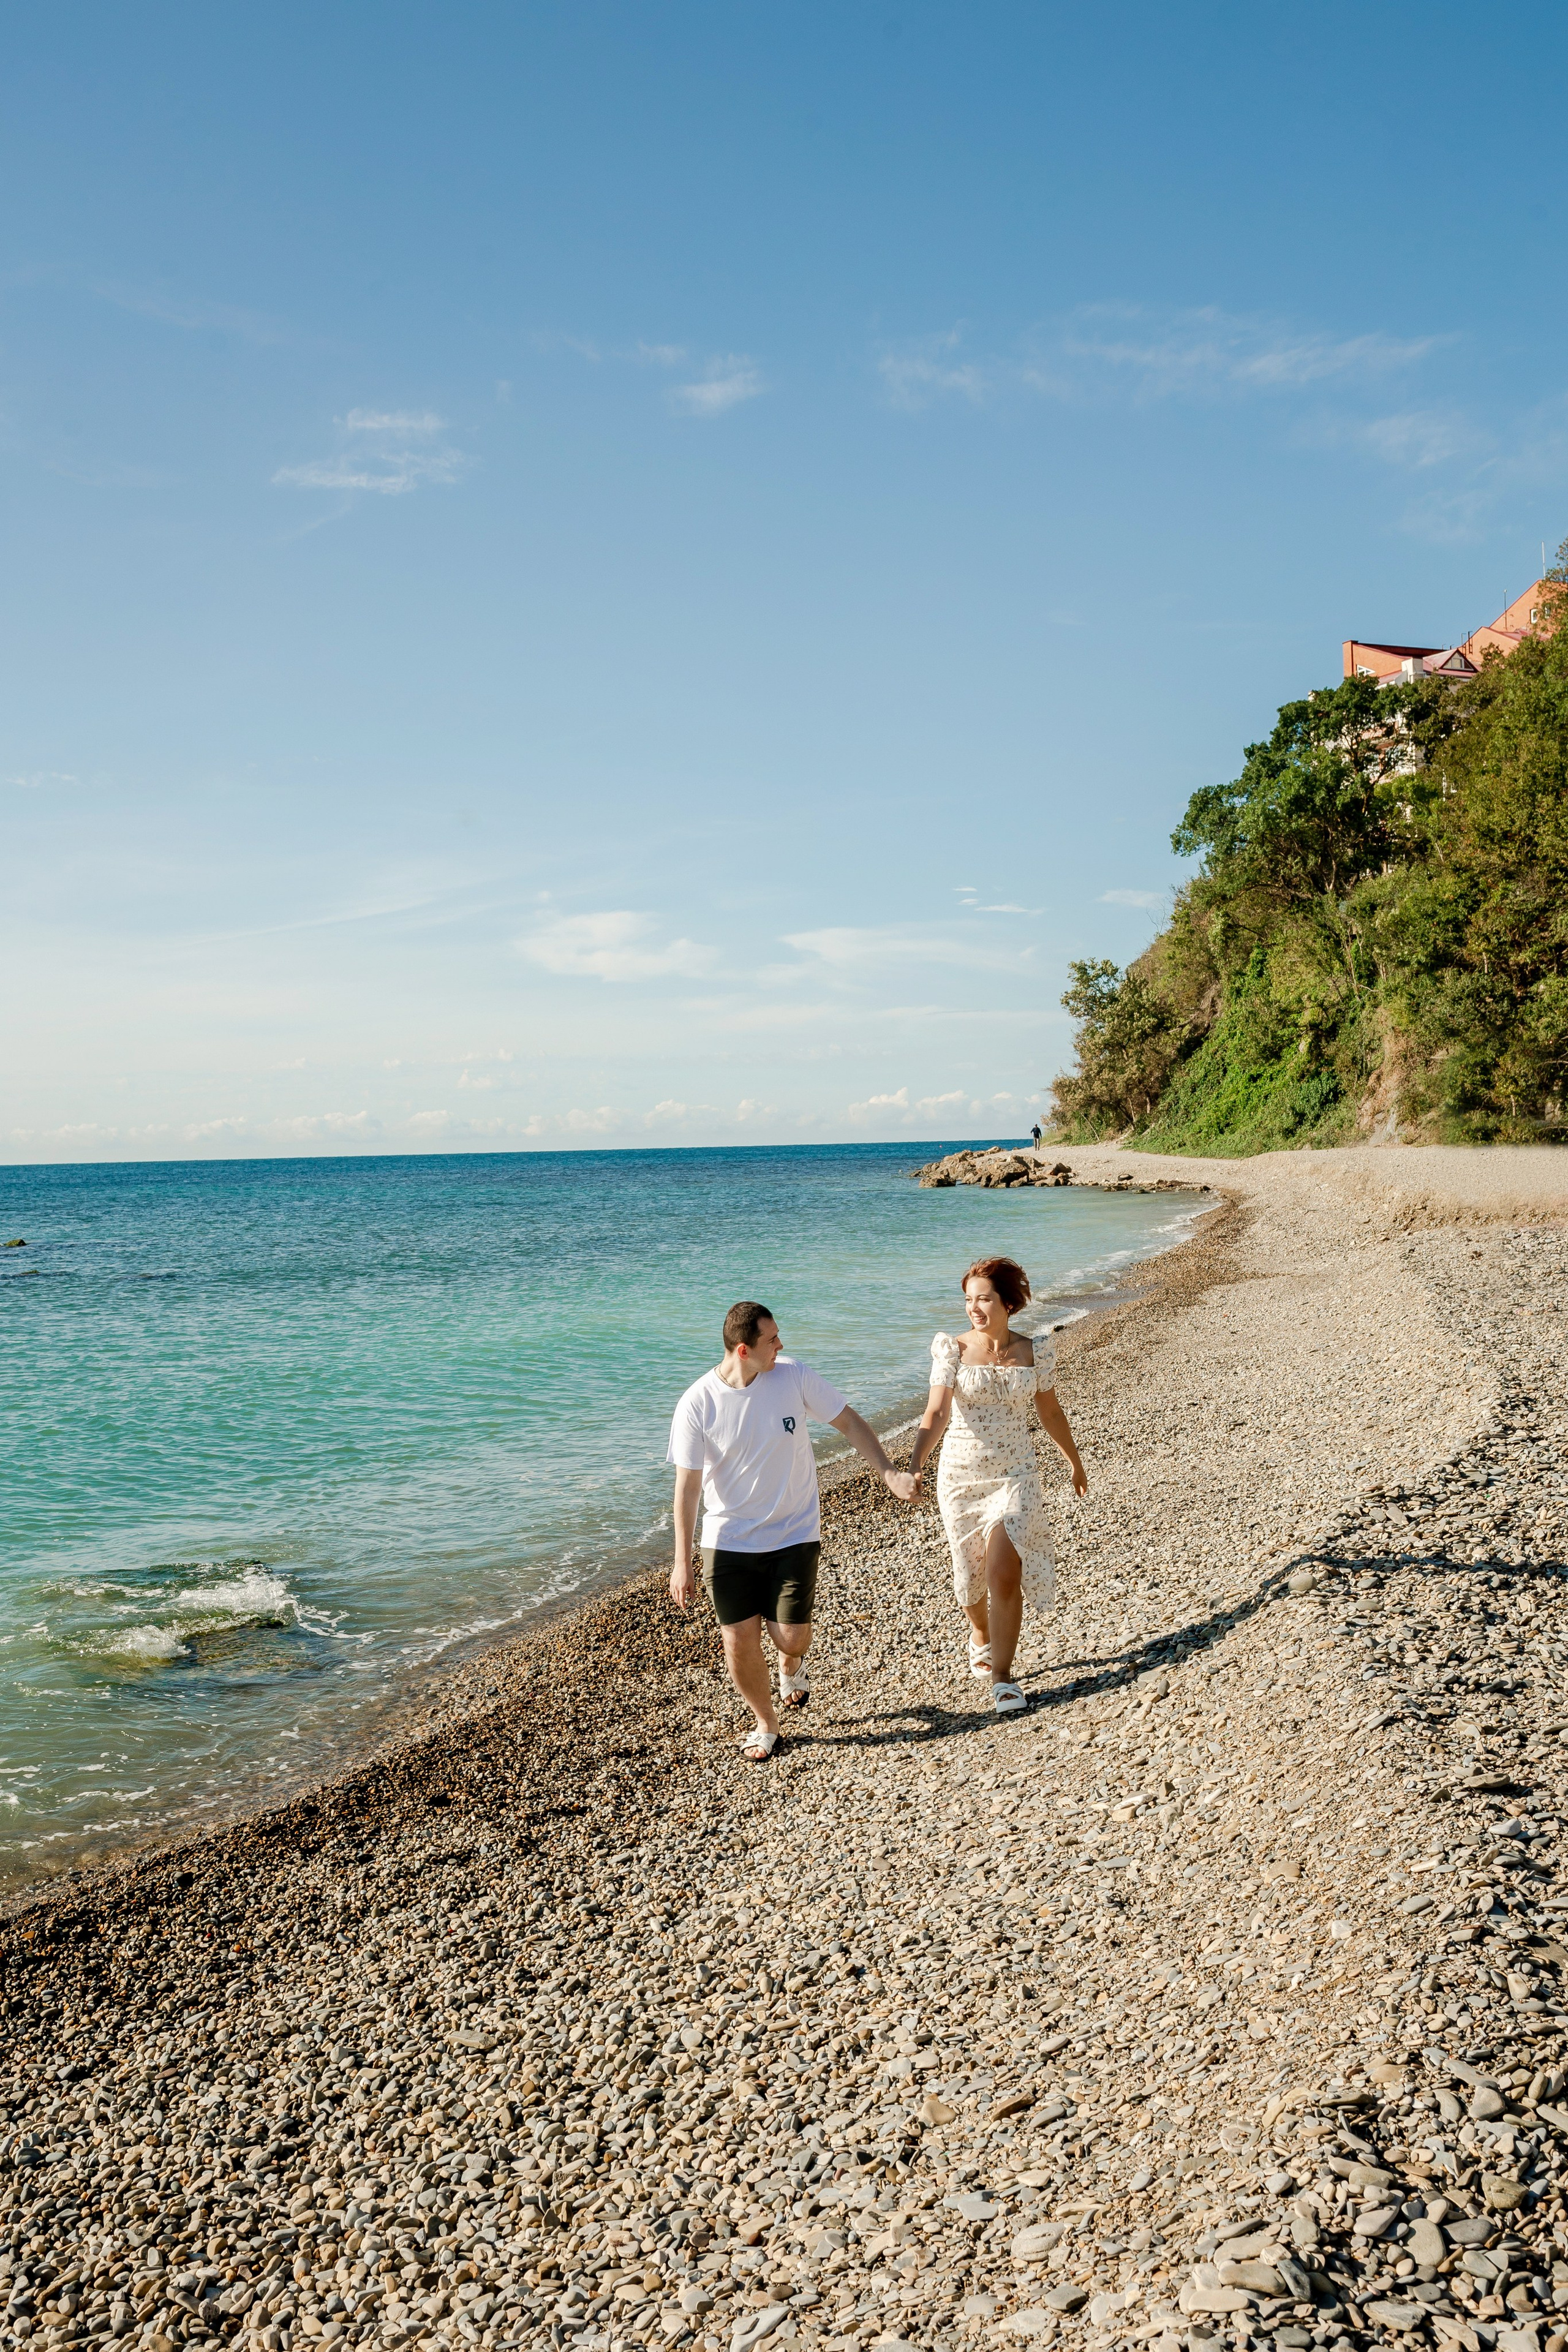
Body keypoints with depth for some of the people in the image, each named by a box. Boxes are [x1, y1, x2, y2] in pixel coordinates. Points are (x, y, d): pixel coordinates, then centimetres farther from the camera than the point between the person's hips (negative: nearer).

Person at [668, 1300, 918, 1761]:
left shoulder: (794, 1377, -11)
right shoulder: (697, 1405, -15)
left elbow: (849, 1423, 0)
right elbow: (687, 1484, -10)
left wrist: (889, 1473, -10)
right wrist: (682, 1563, -9)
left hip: (794, 1534, 1)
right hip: (728, 1541, -1)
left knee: (789, 1636, -4)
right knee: (739, 1641, -1)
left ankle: (792, 1663, 36)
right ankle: (765, 1724, 27)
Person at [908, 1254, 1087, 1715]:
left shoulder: (1034, 1352, -3)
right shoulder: (953, 1350, -9)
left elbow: (1050, 1412, 12)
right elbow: (936, 1412, -19)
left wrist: (1075, 1462, 23)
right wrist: (913, 1463, -34)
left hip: (1015, 1476, 0)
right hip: (961, 1476, 0)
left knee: (1004, 1577, -13)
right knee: (971, 1574, 14)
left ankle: (1002, 1677, -1)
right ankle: (981, 1638, 46)